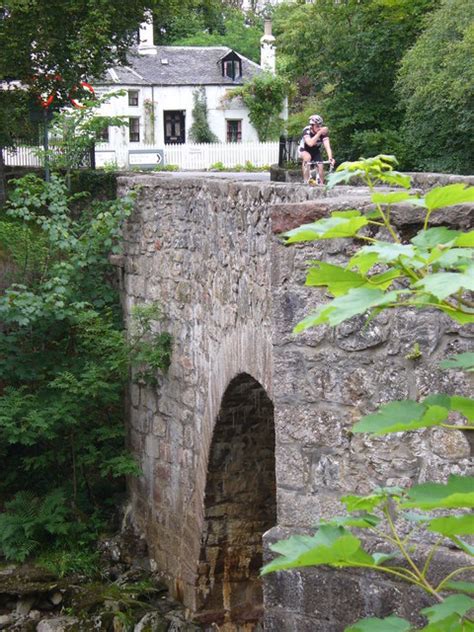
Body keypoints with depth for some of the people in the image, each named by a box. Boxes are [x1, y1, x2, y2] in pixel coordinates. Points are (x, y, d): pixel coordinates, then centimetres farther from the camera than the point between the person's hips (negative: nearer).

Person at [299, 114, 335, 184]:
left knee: (321, 167, -16)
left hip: (316, 151, 3)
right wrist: (319, 133, -51)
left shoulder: (324, 132, -25)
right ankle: (306, 181, -31)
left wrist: (330, 158, -50)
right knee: (307, 157, -35)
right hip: (304, 150, -3)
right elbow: (310, 143, -47)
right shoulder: (306, 130, -31)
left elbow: (327, 145, -36)